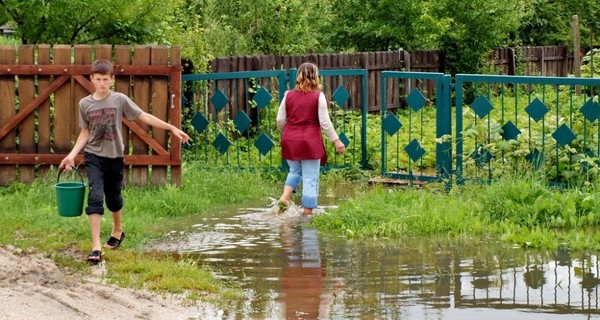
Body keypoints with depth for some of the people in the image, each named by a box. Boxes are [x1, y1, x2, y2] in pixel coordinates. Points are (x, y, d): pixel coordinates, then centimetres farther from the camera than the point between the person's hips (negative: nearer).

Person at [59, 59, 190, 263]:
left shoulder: (120, 100, -5)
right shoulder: (85, 104, -2)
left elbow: (144, 117, -2)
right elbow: (85, 132, 7)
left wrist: (171, 128, -4)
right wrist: (72, 154, -3)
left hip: (115, 157, 0)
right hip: (94, 157, 0)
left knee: (113, 197, 14)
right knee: (95, 196, -15)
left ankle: (118, 229, 45)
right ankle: (96, 246, -17)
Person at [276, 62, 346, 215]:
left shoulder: (289, 95, 5)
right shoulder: (318, 96, -6)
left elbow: (280, 120, 8)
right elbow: (325, 122, -8)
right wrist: (336, 141, 0)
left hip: (290, 140, 4)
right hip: (310, 141, -4)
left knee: (295, 171, 24)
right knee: (310, 178, 2)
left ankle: (285, 196, 2)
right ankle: (307, 213, 2)